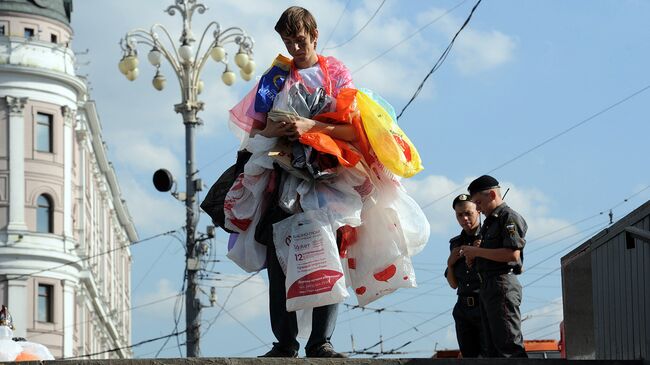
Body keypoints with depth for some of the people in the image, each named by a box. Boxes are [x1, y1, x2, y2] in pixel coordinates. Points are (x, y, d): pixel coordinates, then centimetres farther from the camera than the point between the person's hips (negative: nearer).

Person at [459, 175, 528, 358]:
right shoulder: (489, 222, 24)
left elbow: (512, 254, -19)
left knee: (509, 345, -15)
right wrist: (473, 257, 4)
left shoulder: (509, 217, -4)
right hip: (487, 288, 10)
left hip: (503, 284, -10)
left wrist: (476, 251, -12)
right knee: (493, 348, 6)